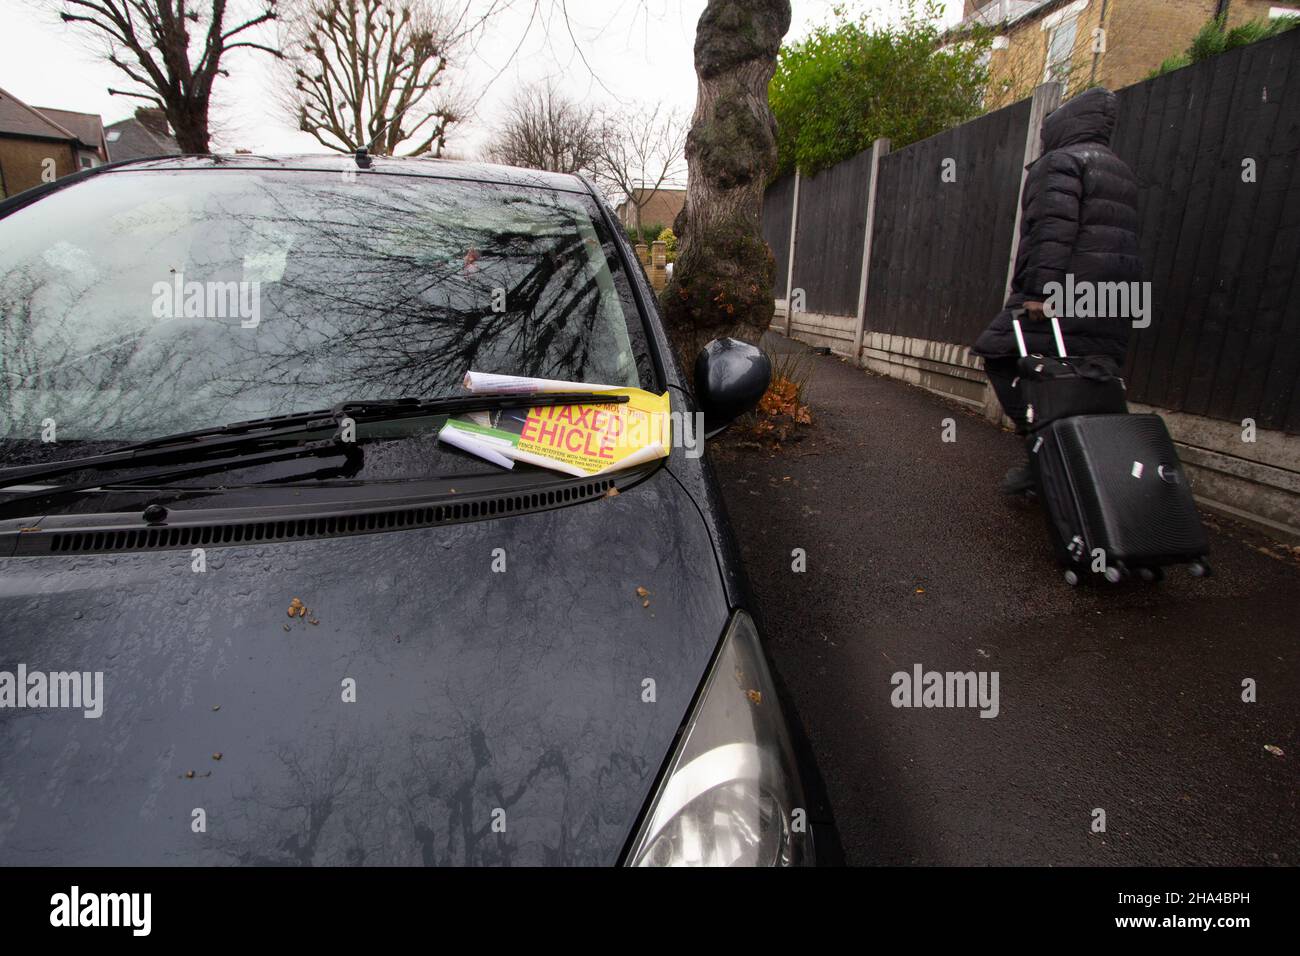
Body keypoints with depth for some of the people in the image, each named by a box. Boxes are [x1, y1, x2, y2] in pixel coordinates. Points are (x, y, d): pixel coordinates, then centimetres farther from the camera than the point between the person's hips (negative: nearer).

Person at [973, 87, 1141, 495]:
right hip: (1114, 293, 9)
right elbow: (1122, 236, 23)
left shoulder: (1059, 161, -1)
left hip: (1064, 291, -9)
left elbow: (1054, 229, -16)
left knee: (1001, 356, -6)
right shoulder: (1121, 171, 27)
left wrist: (1038, 289, -22)